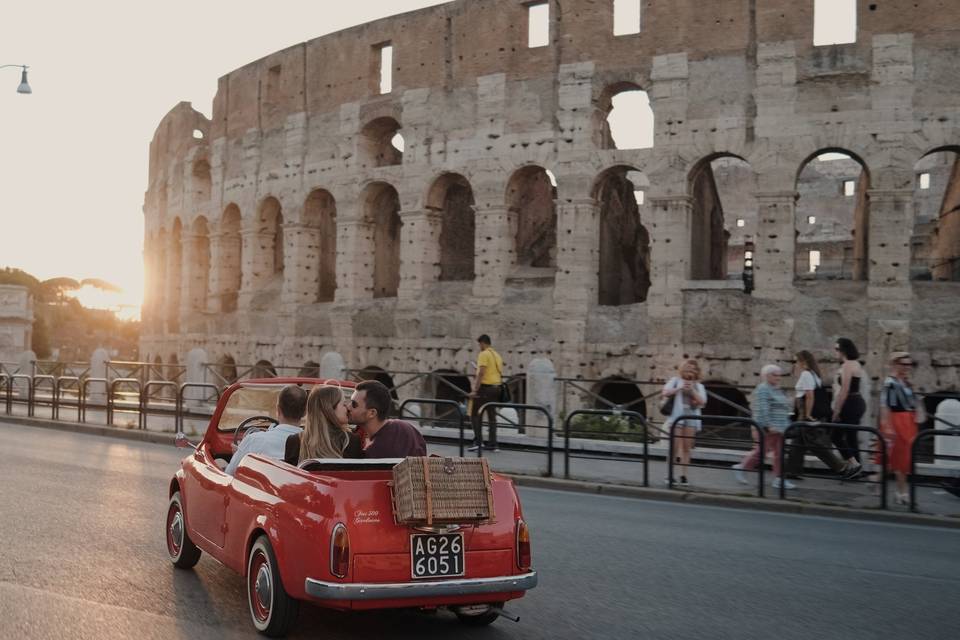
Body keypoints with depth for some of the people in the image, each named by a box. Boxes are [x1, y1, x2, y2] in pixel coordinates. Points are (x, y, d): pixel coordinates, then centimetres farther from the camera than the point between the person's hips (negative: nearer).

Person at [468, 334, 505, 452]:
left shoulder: (484, 354, -10)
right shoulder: (497, 355, 16)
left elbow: (481, 373, -19)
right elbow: (500, 374, 17)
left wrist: (475, 390, -20)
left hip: (485, 387, -8)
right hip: (496, 387, 8)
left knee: (475, 415, -2)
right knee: (492, 416, 10)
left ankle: (478, 441, -10)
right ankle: (492, 444, 9)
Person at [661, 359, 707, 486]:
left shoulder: (698, 386, 14)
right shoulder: (675, 381, 9)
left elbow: (702, 402, 1)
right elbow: (665, 393, -4)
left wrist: (692, 390, -9)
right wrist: (680, 388, -13)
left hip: (692, 419, 2)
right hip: (677, 417, -2)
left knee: (687, 448, 3)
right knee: (675, 446, -5)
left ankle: (683, 475, 6)